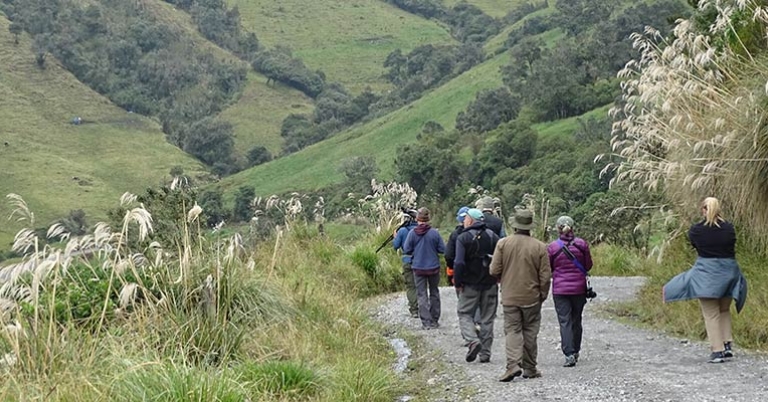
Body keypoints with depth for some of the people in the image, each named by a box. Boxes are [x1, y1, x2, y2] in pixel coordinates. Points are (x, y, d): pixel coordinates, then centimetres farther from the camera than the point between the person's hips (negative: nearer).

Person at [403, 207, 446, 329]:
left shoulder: (412, 233, -11)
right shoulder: (434, 233, -11)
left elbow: (406, 250, -6)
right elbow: (442, 249, -7)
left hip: (418, 268, 0)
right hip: (433, 267, 1)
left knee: (421, 295, 6)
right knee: (434, 293, 16)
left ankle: (426, 322, 0)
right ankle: (434, 320, 19)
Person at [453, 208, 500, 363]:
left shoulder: (463, 238, -9)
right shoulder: (492, 236, 5)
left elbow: (459, 262, -17)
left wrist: (457, 282, -8)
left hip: (470, 284, -4)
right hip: (490, 283, 4)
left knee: (465, 314, 7)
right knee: (487, 318, 10)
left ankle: (473, 340, -17)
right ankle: (485, 352, 10)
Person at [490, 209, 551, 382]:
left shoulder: (503, 243, -7)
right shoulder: (540, 247, -7)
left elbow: (494, 270, -6)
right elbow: (545, 276, -5)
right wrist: (543, 294, 10)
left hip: (509, 296, 0)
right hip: (531, 297, 0)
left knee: (512, 330, 4)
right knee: (530, 332, 11)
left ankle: (513, 364, -14)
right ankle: (529, 369, 16)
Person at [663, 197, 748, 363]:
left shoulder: (696, 230, -8)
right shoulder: (729, 228, -2)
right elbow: (732, 247, 10)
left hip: (706, 274, -3)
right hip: (728, 271, 3)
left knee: (711, 314, 2)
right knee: (724, 311, 20)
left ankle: (717, 350, -3)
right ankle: (728, 345, 13)